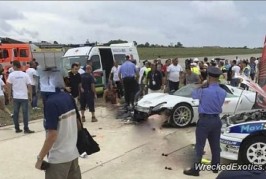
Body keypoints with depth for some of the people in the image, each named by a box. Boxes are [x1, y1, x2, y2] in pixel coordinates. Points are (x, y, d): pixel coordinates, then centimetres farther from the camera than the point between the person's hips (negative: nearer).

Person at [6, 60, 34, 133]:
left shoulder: (11, 75, -3)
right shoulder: (25, 75, -3)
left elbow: (9, 85, -5)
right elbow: (29, 86, -3)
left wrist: (9, 96, 4)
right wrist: (30, 96, 4)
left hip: (16, 97, 1)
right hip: (24, 97, -1)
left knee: (15, 113, 10)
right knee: (25, 113, 2)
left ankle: (17, 128, 15)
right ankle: (26, 129, 3)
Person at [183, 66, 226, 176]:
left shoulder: (204, 91, -19)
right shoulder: (223, 92, -1)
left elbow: (194, 95, 0)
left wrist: (202, 86, 7)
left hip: (205, 120, -6)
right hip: (216, 120, 6)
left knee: (200, 146, 0)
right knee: (215, 145, 16)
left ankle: (195, 169, 6)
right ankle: (215, 167, 29)